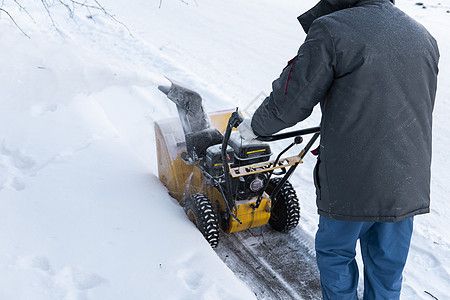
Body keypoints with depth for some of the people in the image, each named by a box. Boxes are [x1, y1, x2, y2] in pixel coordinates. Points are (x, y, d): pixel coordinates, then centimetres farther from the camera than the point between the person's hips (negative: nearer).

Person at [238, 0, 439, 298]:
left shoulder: (331, 30, -12)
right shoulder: (425, 38, 8)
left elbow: (290, 101, -10)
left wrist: (255, 126, 10)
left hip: (350, 183, -5)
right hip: (409, 184, 6)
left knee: (335, 253, 19)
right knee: (388, 265, 21)